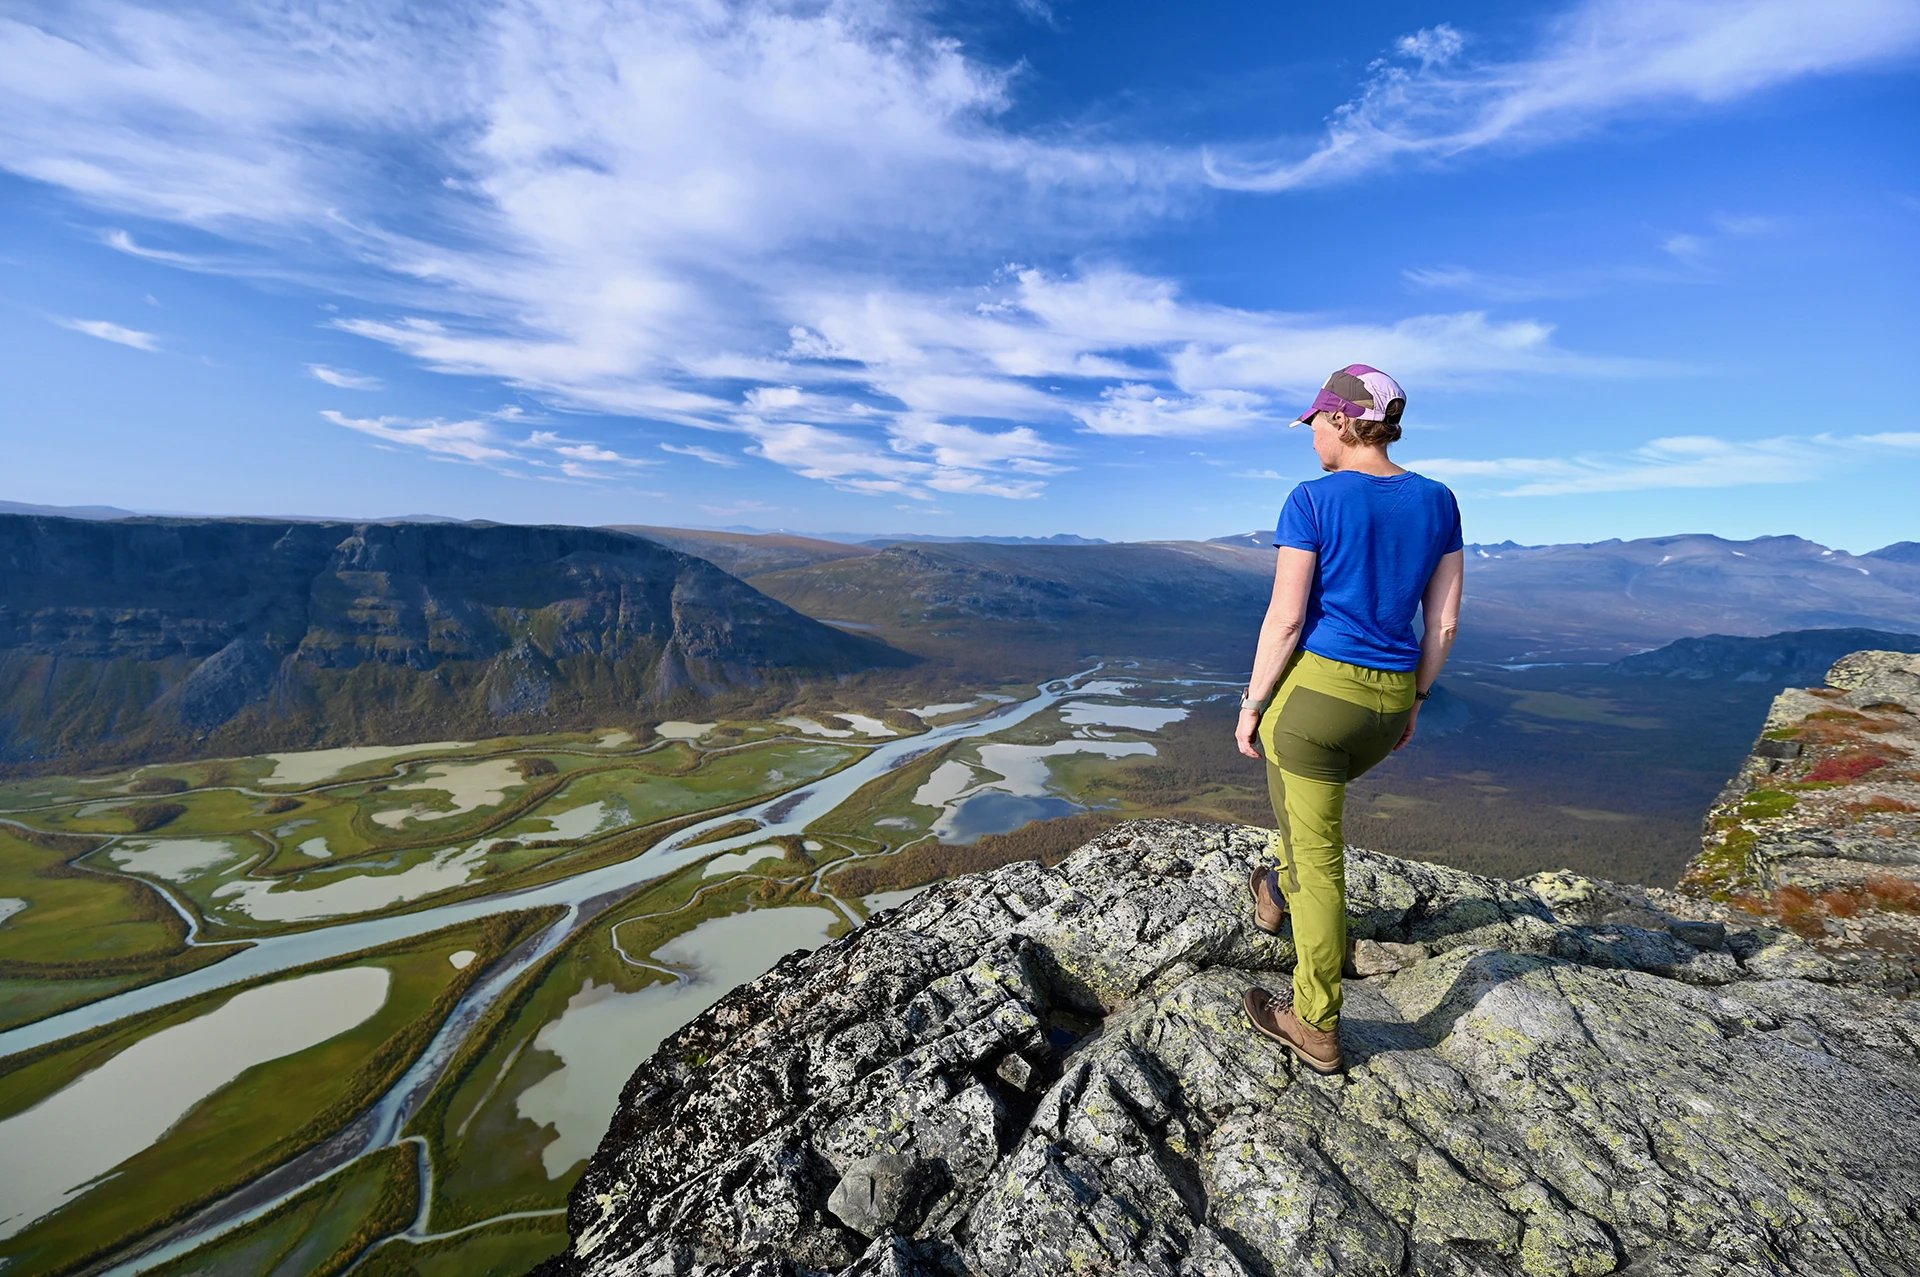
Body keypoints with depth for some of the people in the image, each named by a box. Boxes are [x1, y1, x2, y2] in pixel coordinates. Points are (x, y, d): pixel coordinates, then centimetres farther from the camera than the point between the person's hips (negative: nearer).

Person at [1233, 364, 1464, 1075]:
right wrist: (1412, 701, 18)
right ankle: (1276, 896, 56)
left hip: (1314, 690, -6)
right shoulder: (1438, 502, 4)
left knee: (1318, 856, 6)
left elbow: (1285, 619, -14)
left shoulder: (1313, 501, -13)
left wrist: (1251, 705, -4)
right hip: (1389, 700, 6)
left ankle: (1317, 1029, 21)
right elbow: (1444, 622, 7)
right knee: (1314, 788, 35)